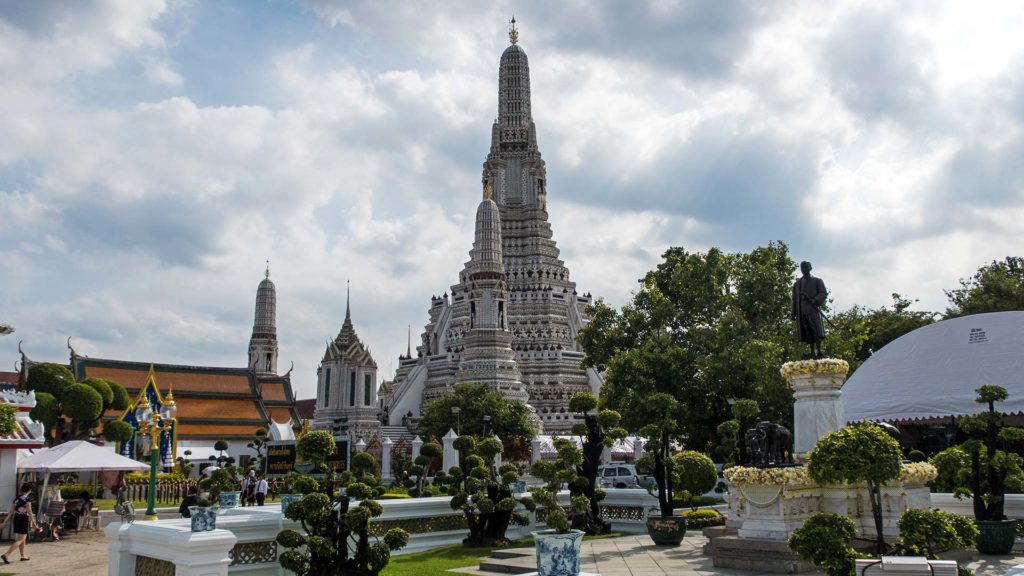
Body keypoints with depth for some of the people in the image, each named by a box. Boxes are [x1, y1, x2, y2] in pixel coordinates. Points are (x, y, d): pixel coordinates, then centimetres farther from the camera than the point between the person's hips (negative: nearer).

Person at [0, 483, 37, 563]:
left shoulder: (17, 498, 8)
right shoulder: (27, 499, -13)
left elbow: (11, 511, 9)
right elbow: (29, 512, -14)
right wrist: (33, 522, -8)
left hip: (16, 518, 8)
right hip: (24, 519, -8)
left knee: (23, 538, 20)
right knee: (20, 540, -4)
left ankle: (23, 556, 27)